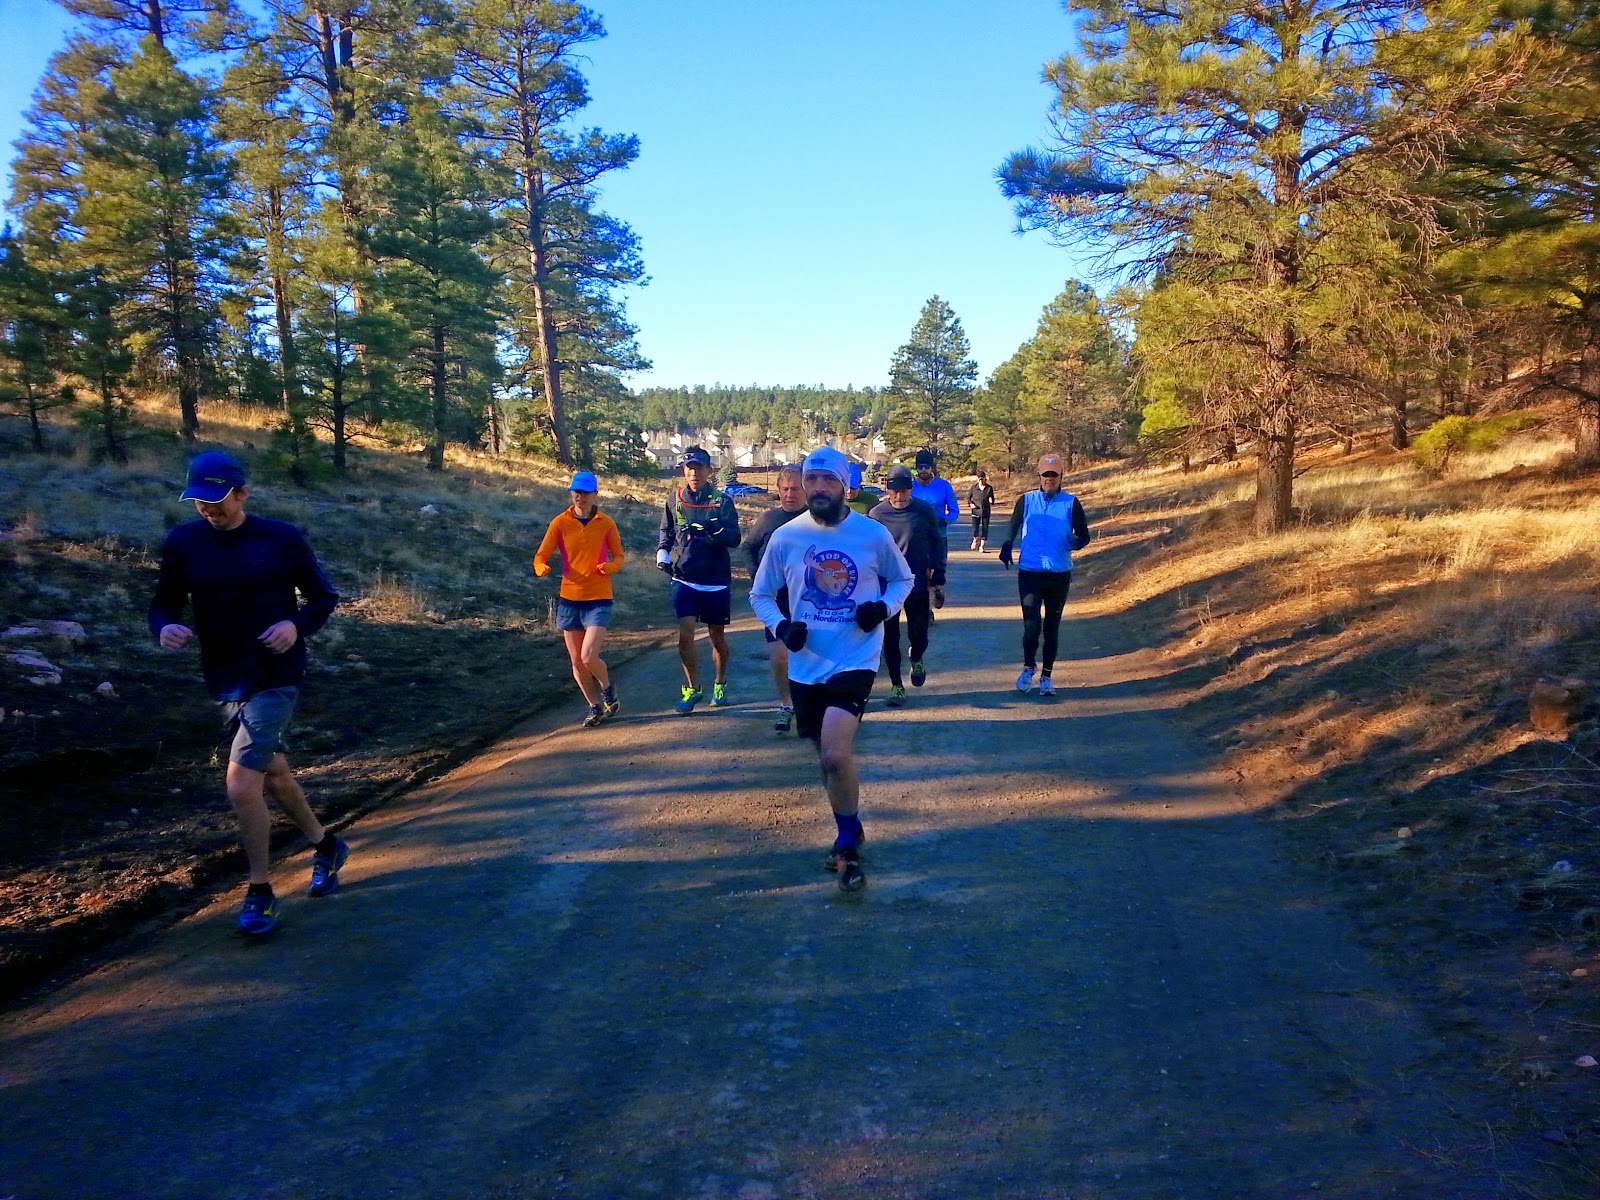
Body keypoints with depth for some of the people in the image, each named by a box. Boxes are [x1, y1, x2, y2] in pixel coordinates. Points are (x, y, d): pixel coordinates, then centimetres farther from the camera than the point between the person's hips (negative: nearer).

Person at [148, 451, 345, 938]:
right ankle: (325, 846, 44)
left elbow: (324, 596, 1)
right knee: (271, 773, 20)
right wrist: (164, 628, -18)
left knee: (241, 783, -14)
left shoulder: (281, 538, -8)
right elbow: (164, 604, 5)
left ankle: (260, 892, 5)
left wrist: (298, 625, -19)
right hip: (225, 683, 5)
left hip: (276, 679, -5)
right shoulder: (182, 543, -2)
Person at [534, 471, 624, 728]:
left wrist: (610, 567, -15)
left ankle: (607, 688, 16)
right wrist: (541, 568, -25)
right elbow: (541, 555, -2)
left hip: (599, 598, -2)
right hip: (569, 598, 3)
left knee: (589, 657, -15)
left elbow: (618, 556, 8)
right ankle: (595, 707, 26)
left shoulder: (606, 523, -1)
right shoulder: (560, 522, 0)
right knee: (576, 661, 7)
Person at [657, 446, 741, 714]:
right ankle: (692, 688, 7)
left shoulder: (722, 501, -3)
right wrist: (662, 553, 1)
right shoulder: (675, 500, 5)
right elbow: (665, 532, 19)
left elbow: (735, 538, -11)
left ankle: (720, 684, 32)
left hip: (716, 580, -1)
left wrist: (716, 531, -32)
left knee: (717, 635, 11)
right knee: (685, 633, -10)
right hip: (685, 579, 1)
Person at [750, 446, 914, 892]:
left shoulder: (873, 533, -5)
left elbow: (902, 579, 11)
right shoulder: (785, 537, -1)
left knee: (835, 755, -20)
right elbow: (760, 595, 10)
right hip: (806, 665, 3)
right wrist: (780, 626, -10)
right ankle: (851, 837, 38)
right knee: (829, 756, 16)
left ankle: (846, 843, 1)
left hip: (856, 659, -3)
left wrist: (884, 607, -9)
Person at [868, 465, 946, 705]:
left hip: (918, 583, 0)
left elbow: (936, 544, 8)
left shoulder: (924, 511, -2)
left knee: (918, 635, 4)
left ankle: (916, 660, 39)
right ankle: (896, 686, 16)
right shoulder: (877, 514, -3)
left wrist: (938, 579, 7)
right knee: (890, 638, 3)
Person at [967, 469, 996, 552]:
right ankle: (975, 541, 25)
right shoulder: (973, 488, 1)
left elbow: (992, 498, 10)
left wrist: (991, 501, -13)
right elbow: (968, 497, 12)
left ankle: (982, 546, 11)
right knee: (975, 529, -6)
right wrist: (970, 504, -6)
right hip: (976, 512, -1)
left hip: (986, 512, 1)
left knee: (985, 529, 0)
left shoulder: (989, 488, 2)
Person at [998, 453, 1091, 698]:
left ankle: (1046, 676, 23)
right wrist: (1006, 547, -3)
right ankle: (1028, 666, 17)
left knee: (1052, 627, 10)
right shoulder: (1026, 500, 3)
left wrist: (1075, 542, -19)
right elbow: (1013, 527, 16)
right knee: (1031, 625, -9)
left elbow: (1084, 535, 4)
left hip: (1059, 574, 1)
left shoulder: (1071, 503, 1)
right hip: (1029, 573, -1)